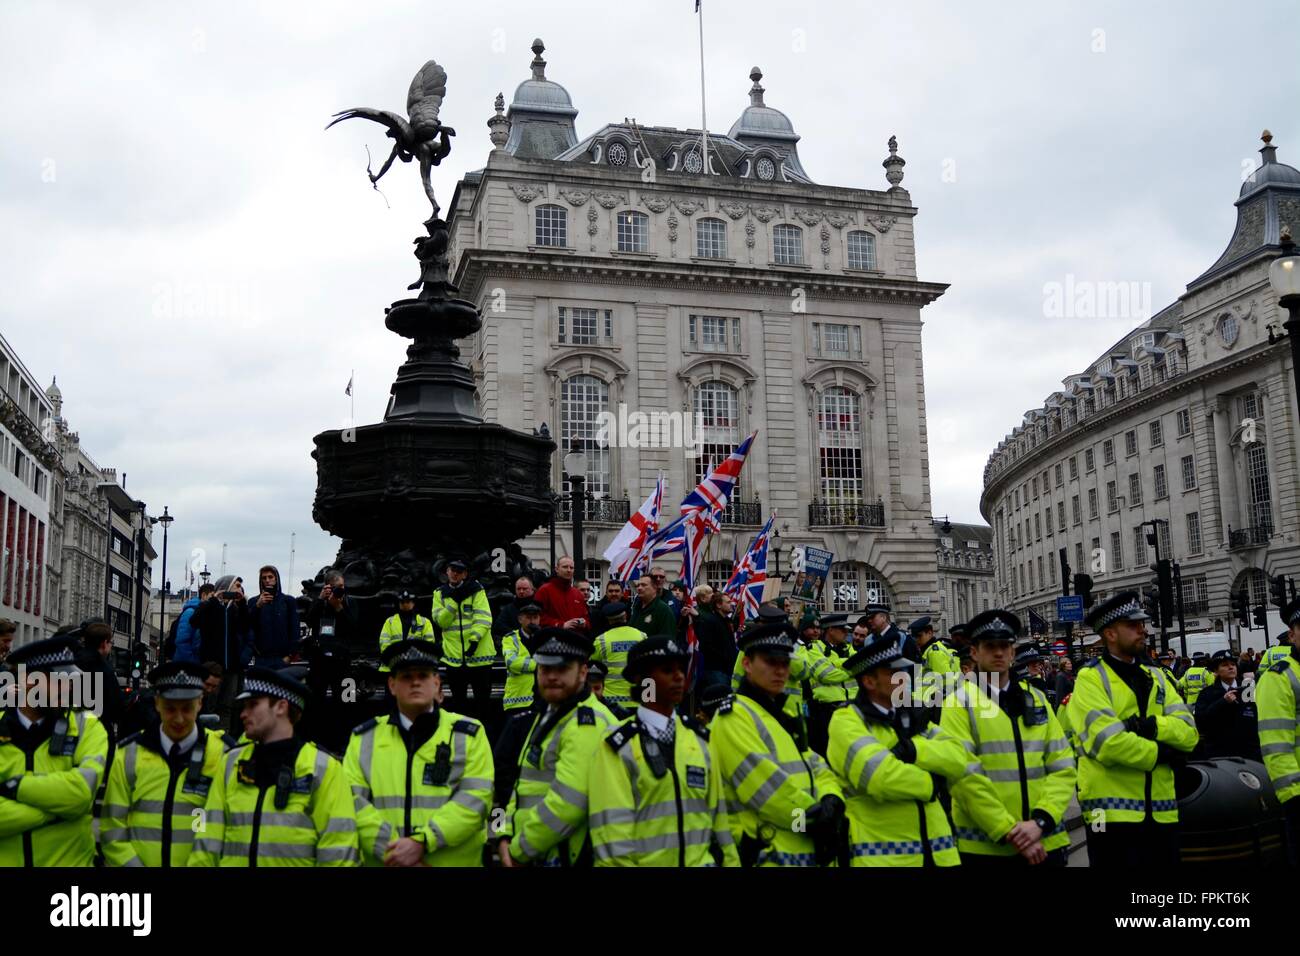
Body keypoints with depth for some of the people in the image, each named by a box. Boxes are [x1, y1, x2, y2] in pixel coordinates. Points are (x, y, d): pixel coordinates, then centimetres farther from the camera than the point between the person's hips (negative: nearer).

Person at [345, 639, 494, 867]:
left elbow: (475, 798, -9)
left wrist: (421, 842, -19)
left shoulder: (469, 734, 2)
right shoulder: (365, 737, 7)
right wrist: (391, 850, -15)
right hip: (383, 861, 1)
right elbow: (352, 799, -3)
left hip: (453, 861, -1)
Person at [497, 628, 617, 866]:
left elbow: (568, 803, -25)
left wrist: (520, 851, -15)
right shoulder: (547, 716, 14)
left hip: (570, 857, -8)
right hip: (540, 857, 9)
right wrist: (505, 836, 2)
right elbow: (526, 784, 16)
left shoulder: (587, 724, -17)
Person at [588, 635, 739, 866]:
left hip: (702, 862, 4)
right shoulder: (618, 746, -10)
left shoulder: (700, 739, 6)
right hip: (646, 861, -4)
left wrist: (729, 861, 6)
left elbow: (717, 812, 9)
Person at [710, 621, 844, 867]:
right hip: (769, 856, -9)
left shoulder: (785, 716, 18)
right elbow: (767, 786, -20)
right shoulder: (734, 716, -11)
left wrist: (831, 802, -9)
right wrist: (816, 817, -13)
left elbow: (817, 769, 12)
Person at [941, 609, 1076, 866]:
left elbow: (1063, 767, 5)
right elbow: (964, 776, -12)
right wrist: (1009, 832, -17)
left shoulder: (1037, 699, 11)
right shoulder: (959, 702, -3)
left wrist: (1040, 821, -10)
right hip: (985, 847, -4)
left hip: (1045, 844, 4)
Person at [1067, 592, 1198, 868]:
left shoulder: (1156, 677, 14)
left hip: (1162, 810, 6)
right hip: (1113, 811, -6)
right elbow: (1108, 743, -20)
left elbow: (1189, 732, 1)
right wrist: (1162, 754, -9)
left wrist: (1149, 726, -17)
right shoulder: (1091, 679, -6)